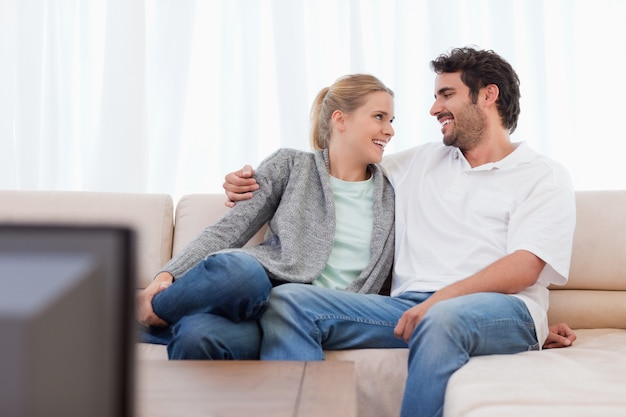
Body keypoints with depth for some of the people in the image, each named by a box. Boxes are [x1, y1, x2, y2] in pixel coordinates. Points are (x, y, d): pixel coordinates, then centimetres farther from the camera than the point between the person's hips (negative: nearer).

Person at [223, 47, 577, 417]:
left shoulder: (545, 177, 8)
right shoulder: (422, 161, 25)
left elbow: (524, 268, -7)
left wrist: (439, 299, -21)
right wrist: (257, 183, 15)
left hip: (500, 309, -5)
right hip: (410, 309, 5)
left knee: (443, 319, -42)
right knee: (289, 301, -18)